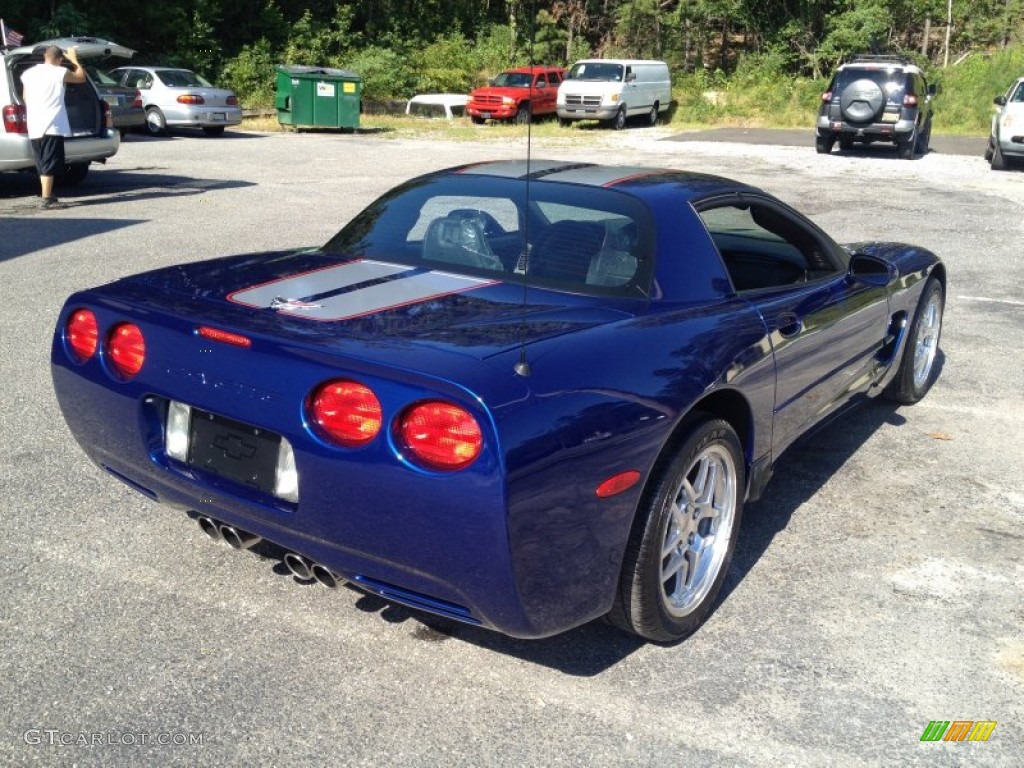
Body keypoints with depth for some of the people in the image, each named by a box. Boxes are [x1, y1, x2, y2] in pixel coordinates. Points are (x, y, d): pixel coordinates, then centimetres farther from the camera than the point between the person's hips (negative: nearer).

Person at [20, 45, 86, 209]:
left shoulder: (28, 73, 11)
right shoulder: (60, 72, -6)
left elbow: (25, 98, 20)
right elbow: (81, 77, 9)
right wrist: (74, 59, 21)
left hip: (34, 127, 6)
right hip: (52, 126, -6)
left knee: (43, 164, 15)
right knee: (50, 164, -7)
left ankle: (48, 195, 23)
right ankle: (46, 199, -11)